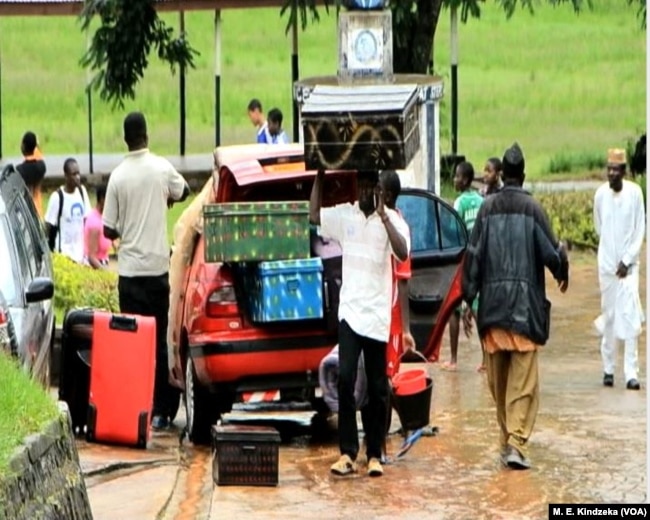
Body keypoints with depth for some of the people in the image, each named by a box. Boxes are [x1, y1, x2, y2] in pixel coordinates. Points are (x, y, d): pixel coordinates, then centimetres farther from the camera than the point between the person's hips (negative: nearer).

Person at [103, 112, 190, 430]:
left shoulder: (118, 176, -7)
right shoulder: (162, 168, -4)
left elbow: (109, 230, -4)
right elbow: (183, 192, 18)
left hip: (129, 270, -1)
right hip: (158, 266, 1)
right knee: (159, 340, 7)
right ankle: (160, 410, 7)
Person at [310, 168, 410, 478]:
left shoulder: (392, 220, -4)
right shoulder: (344, 215, 8)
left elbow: (403, 252, -18)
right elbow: (314, 216, 7)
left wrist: (383, 215, -24)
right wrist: (319, 177, 2)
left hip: (377, 314, -2)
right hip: (349, 310, 2)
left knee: (377, 387, 4)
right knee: (345, 380, -8)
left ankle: (375, 455, 11)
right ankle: (347, 452, -5)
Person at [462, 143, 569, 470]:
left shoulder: (487, 208, 3)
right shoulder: (532, 208, -6)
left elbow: (473, 256, 2)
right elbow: (550, 252, -4)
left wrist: (468, 301, 8)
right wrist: (562, 271, 18)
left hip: (492, 305, 3)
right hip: (525, 304, -3)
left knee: (498, 379, 13)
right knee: (523, 379, -3)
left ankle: (507, 440, 20)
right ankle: (516, 442, -13)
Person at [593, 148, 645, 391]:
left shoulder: (635, 192, -9)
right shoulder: (600, 194, -3)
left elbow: (640, 231, -5)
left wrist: (627, 260, -9)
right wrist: (610, 250, 10)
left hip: (628, 264, -2)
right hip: (606, 263, 2)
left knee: (630, 317, -8)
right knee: (608, 316, 7)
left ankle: (631, 373, -8)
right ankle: (608, 368, 16)